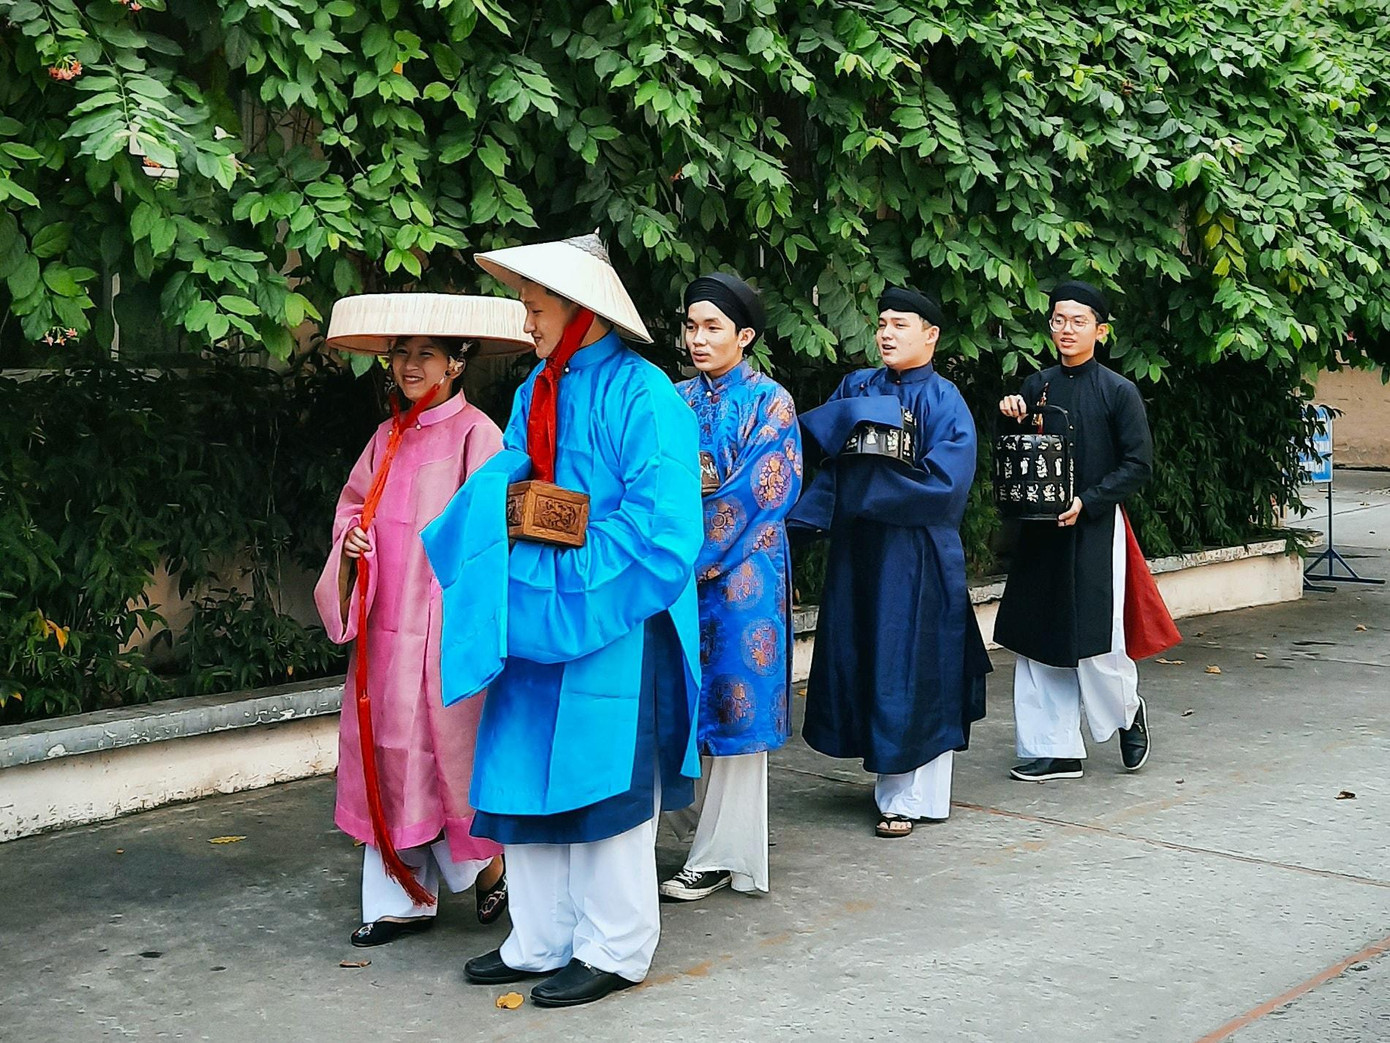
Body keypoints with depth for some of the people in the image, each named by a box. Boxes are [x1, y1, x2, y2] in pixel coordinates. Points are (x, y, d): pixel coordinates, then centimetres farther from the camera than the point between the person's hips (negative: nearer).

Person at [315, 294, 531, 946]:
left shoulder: (474, 433, -8)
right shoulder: (389, 435, 13)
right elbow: (354, 500, 25)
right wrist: (351, 535, 3)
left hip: (444, 621, -7)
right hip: (386, 625, 7)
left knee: (450, 742, -2)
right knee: (386, 751, 7)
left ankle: (489, 862, 23)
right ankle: (404, 898, 16)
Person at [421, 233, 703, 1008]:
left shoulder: (642, 395, -12)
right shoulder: (537, 393, 12)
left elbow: (661, 524, -18)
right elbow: (501, 481, 12)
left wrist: (565, 562, -15)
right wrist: (502, 510, -11)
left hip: (613, 631, -7)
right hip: (536, 624, 8)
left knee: (603, 784, 1)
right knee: (530, 779, 11)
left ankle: (614, 950, 15)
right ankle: (542, 941, 23)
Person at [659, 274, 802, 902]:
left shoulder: (767, 400, -3)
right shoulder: (676, 400, 12)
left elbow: (764, 491, -11)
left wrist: (699, 555, -14)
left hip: (741, 572, -5)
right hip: (678, 568, 5)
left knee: (733, 700, -1)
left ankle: (722, 855, 7)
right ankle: (699, 817, 20)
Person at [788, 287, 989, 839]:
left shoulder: (943, 400, -6)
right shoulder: (855, 389, 9)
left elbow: (945, 483, -16)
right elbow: (830, 462, 4)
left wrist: (865, 494, -12)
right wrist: (807, 517, -11)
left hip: (917, 558, -5)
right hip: (857, 551, 5)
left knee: (915, 670, 0)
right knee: (865, 665, 10)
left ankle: (911, 796, 9)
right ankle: (896, 785, 24)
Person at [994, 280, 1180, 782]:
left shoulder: (1118, 391, -4)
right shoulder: (1037, 386, 8)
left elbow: (1138, 464, -6)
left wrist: (1087, 501, -16)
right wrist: (1011, 417, -5)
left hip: (1094, 529, -4)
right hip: (1040, 529, 5)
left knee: (1095, 638, -4)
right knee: (1037, 637, 3)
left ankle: (1128, 711, 28)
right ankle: (1055, 751, 12)